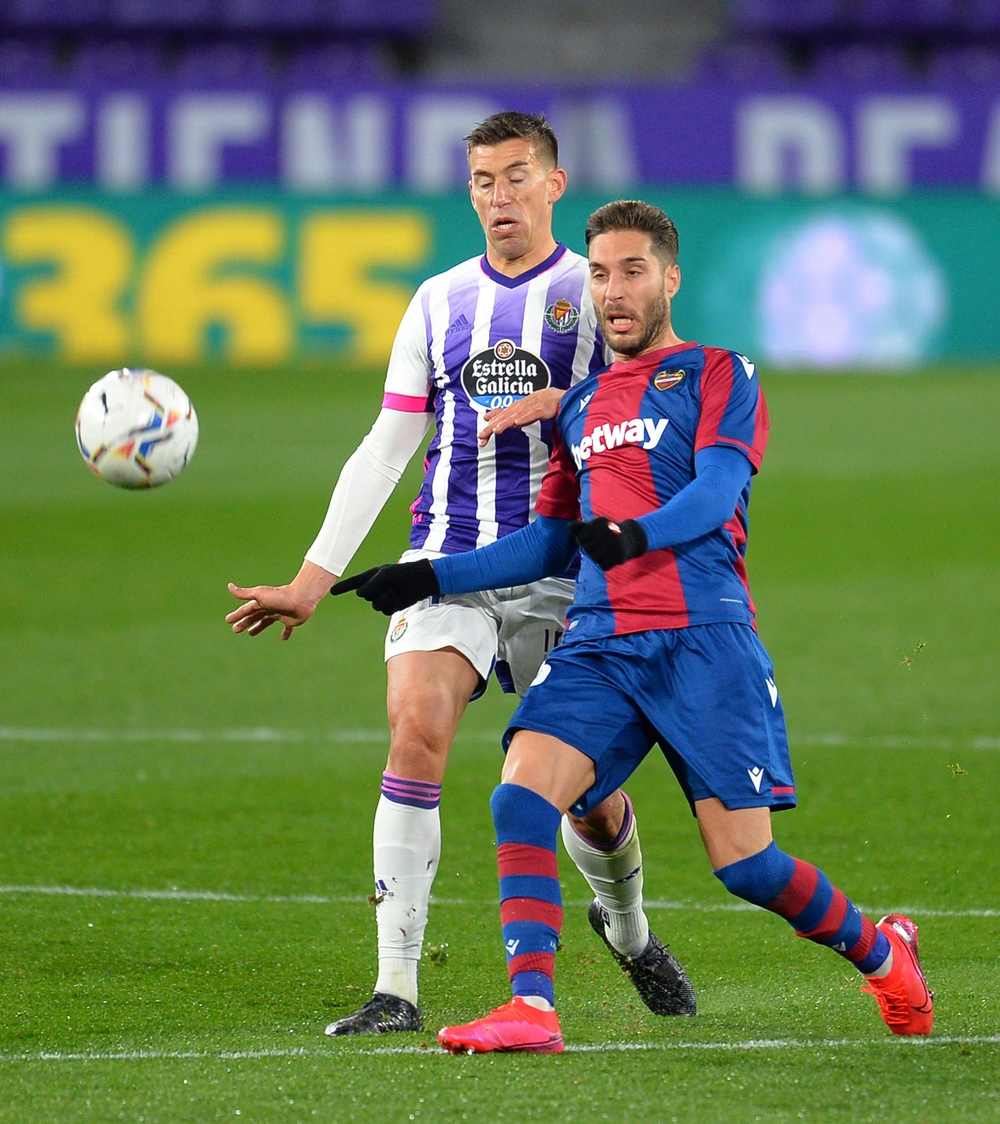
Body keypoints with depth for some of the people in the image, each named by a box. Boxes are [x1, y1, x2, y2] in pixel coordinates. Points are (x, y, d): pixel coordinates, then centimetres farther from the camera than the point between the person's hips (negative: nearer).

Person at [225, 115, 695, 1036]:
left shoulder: (595, 295, 5)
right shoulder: (439, 304, 13)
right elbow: (385, 449, 14)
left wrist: (560, 404, -19)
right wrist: (314, 579, 9)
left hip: (562, 571, -2)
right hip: (449, 560, 2)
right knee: (416, 729, -21)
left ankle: (626, 925, 36)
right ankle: (396, 988, -21)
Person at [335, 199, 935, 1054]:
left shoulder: (719, 377, 5)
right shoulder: (582, 404, 22)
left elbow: (715, 493, -11)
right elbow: (551, 541, 27)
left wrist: (636, 535, -31)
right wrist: (431, 579, 17)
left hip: (702, 639, -5)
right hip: (600, 644, 5)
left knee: (742, 862, -8)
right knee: (521, 798, -20)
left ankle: (880, 952, 19)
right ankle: (532, 1010, -22)